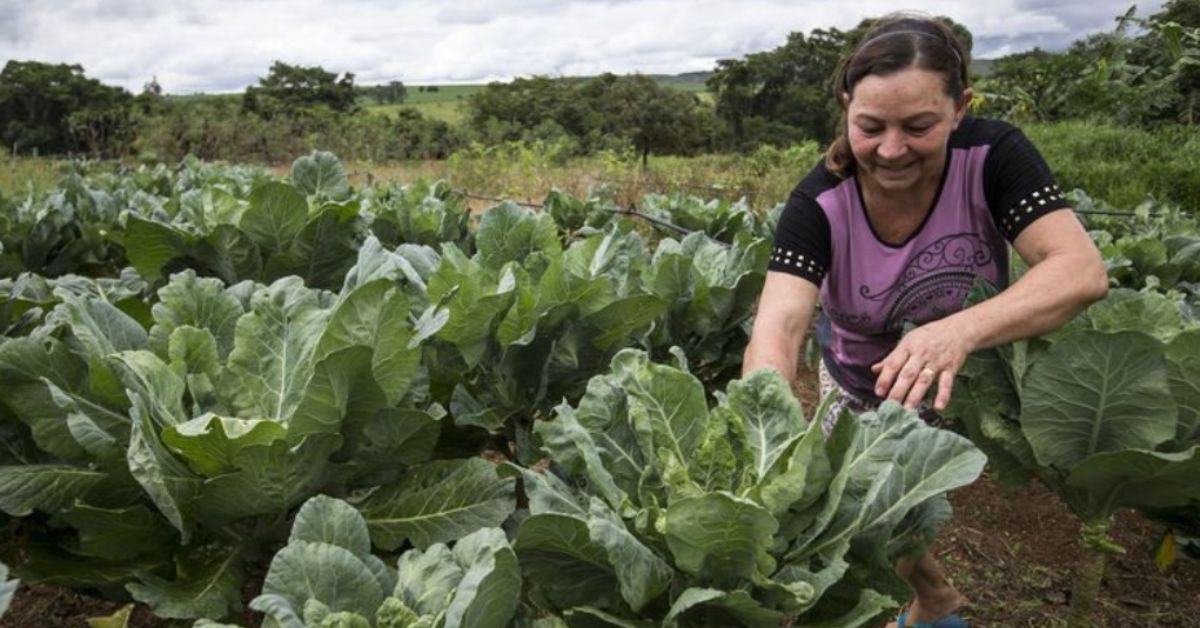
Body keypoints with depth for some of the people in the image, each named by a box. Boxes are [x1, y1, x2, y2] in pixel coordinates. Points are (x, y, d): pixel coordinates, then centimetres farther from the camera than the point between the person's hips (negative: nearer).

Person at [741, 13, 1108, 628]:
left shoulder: (993, 157, -27)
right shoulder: (819, 202, -28)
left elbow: (1082, 270, -36)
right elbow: (779, 324, -41)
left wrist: (960, 331, -54)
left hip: (973, 384, -1)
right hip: (859, 389, 1)